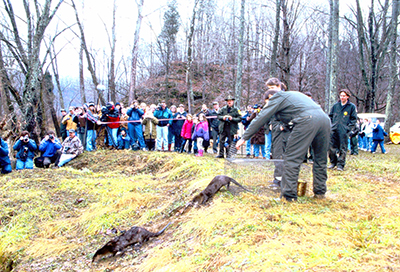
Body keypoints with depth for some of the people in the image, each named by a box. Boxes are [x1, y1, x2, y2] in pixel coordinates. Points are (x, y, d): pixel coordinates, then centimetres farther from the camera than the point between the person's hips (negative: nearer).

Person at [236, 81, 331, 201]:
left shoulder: (277, 97, 15)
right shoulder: (294, 94, 38)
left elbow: (261, 118, 10)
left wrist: (244, 138, 12)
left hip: (307, 120, -8)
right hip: (325, 119, 8)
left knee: (292, 159, -3)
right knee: (320, 159, 17)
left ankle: (289, 195, -4)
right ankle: (320, 192, 25)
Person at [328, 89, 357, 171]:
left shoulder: (352, 106, 3)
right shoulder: (335, 105, 12)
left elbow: (354, 119, 3)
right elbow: (330, 116, 18)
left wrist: (348, 128, -8)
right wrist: (331, 125, 6)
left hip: (344, 131, -3)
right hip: (334, 130, 3)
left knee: (342, 149, 0)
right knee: (331, 147, 3)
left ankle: (340, 164, 8)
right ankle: (333, 162, 18)